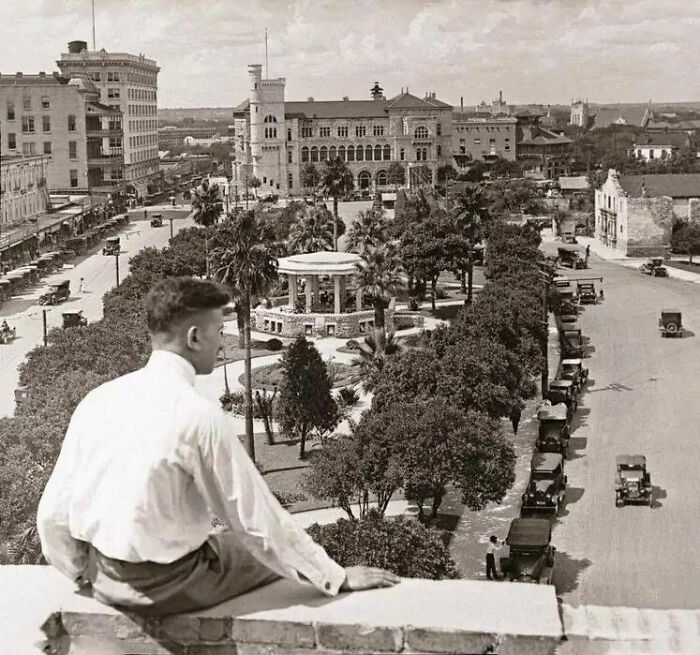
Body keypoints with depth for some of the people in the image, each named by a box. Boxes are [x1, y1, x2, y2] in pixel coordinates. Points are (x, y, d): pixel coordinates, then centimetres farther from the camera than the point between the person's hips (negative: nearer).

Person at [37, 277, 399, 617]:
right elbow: (257, 519, -14)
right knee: (272, 554, 16)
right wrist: (338, 577, -3)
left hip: (103, 580, 6)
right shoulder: (201, 415, -19)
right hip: (168, 589, -6)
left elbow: (52, 513, 1)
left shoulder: (97, 400, -2)